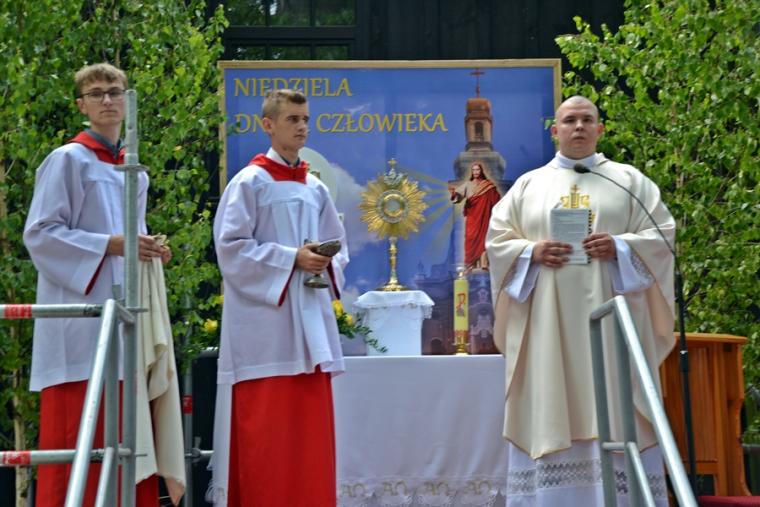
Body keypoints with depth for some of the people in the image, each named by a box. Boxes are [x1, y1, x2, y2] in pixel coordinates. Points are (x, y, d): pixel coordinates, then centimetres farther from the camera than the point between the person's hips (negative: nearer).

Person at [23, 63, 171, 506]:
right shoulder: (68, 160, -3)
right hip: (80, 316, -7)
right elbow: (40, 234, -10)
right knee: (75, 429, -7)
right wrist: (111, 245, -18)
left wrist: (149, 251, 5)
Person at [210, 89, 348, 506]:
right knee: (265, 431, -5)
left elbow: (339, 247, 17)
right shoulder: (250, 183, -4)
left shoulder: (316, 188, 14)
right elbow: (231, 247, -10)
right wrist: (292, 259, -16)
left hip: (309, 321, 6)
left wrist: (327, 264, -5)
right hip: (264, 327, -6)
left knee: (310, 430, 7)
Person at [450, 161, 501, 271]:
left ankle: (483, 263, -7)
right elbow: (460, 194, -12)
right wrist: (454, 194, -34)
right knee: (471, 238, -5)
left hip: (484, 217, 0)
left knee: (483, 238, -3)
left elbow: (496, 199, 7)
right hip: (472, 217, 0)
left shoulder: (488, 185, 5)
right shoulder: (467, 184, 3)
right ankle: (470, 264, -5)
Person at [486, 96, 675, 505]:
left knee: (615, 416, -4)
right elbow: (497, 240, 10)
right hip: (547, 321, 1)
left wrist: (621, 246, -12)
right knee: (550, 415, -2)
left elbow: (662, 232, 5)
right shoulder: (528, 185, 13)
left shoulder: (628, 180, 10)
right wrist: (532, 252, -9)